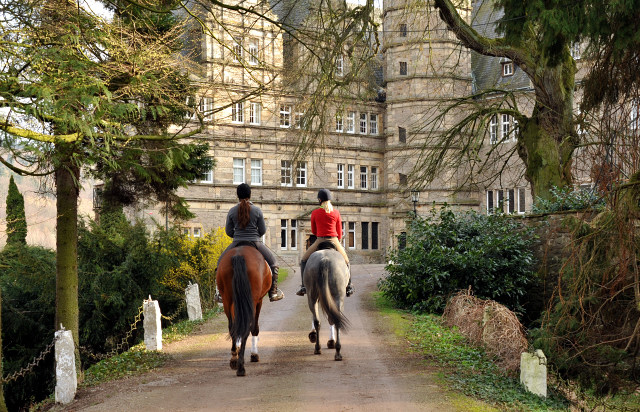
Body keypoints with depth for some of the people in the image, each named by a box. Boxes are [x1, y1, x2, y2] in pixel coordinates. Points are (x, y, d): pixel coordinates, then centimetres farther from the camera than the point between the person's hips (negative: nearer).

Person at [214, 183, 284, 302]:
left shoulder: (232, 211, -2)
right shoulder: (257, 210, -6)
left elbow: (228, 231, 2)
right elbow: (263, 231, -2)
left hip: (237, 243, 1)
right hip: (255, 243, -1)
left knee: (221, 262, 24)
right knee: (272, 261, 19)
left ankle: (220, 292, 17)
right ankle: (273, 292, 15)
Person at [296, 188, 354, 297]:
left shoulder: (315, 213, -2)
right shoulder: (336, 213, 1)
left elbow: (313, 231, 9)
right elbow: (339, 232, 8)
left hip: (319, 242, -1)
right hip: (334, 241, 1)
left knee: (304, 261, 19)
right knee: (346, 262, 24)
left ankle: (304, 287, 11)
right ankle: (349, 287, 21)